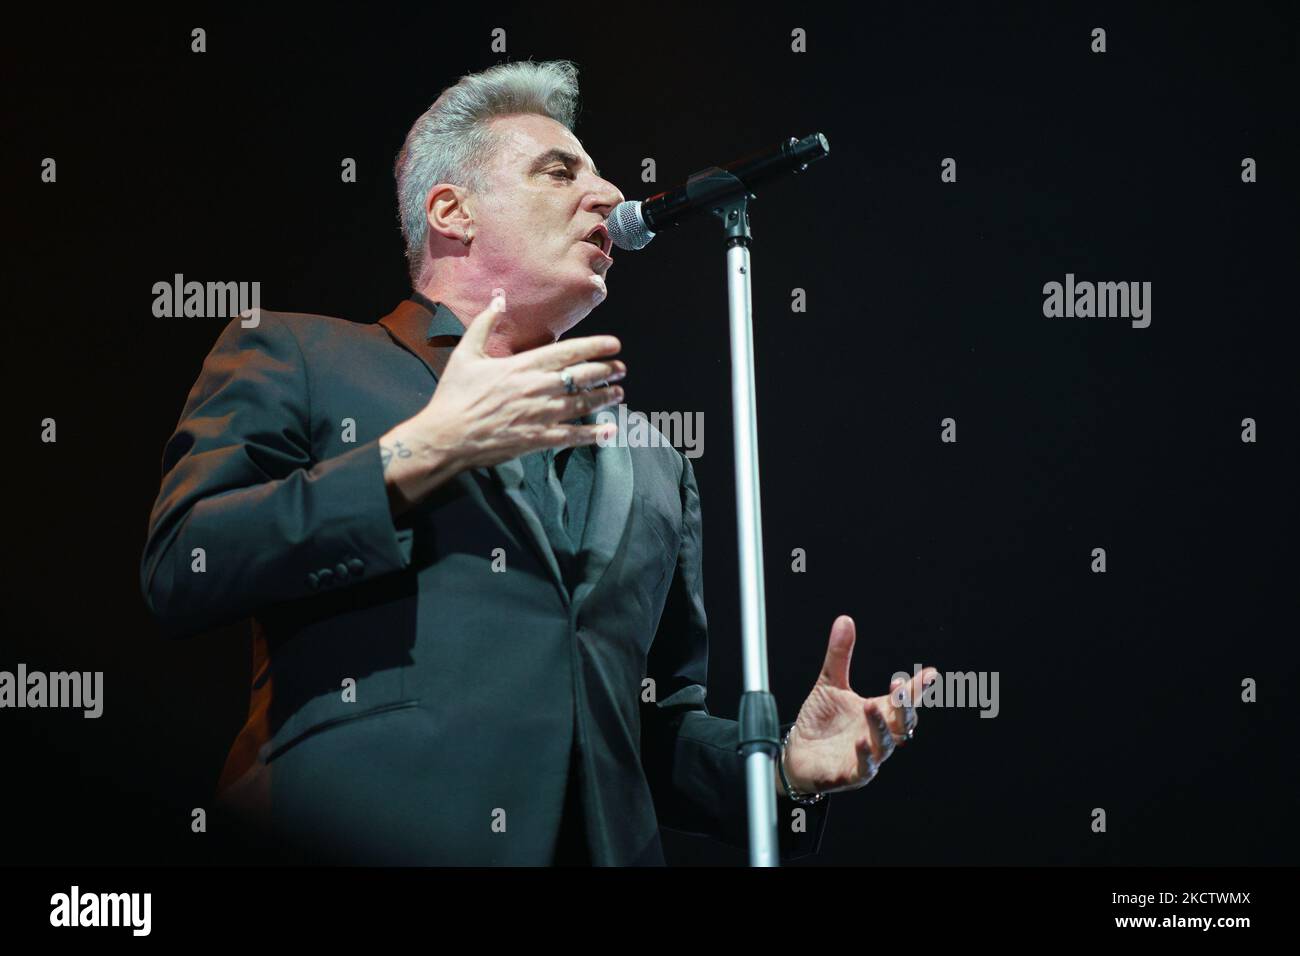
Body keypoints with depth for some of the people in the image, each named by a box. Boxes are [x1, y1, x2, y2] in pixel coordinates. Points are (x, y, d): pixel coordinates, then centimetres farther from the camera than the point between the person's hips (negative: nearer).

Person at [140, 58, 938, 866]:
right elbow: (180, 572, -5)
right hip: (349, 841, -5)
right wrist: (428, 448, -6)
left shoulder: (652, 466, 24)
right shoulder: (290, 356, 10)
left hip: (601, 845, 5)